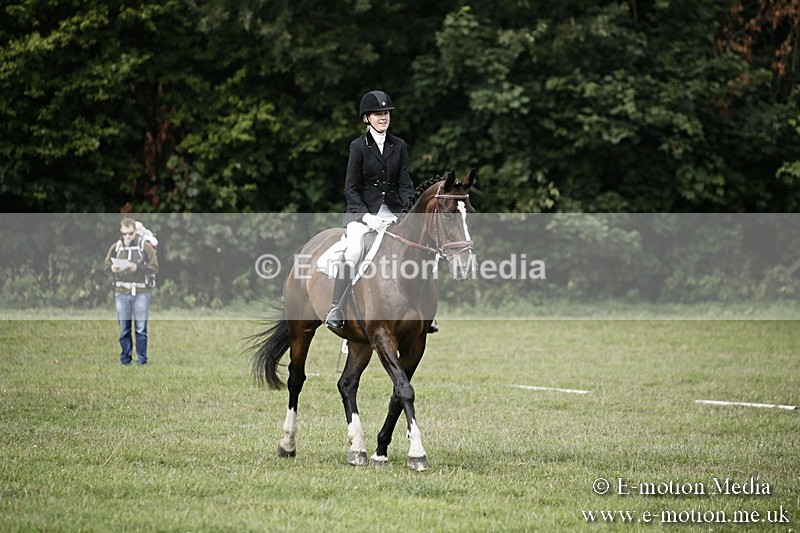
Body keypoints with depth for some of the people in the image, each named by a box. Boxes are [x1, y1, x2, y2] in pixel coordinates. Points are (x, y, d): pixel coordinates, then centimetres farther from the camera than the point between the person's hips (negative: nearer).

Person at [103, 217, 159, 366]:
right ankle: (125, 357, 14)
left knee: (141, 327, -1)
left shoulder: (145, 247, -2)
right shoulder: (115, 247, 7)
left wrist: (138, 268, -19)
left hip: (141, 292, -3)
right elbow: (105, 265, 11)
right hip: (121, 292, 3)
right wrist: (112, 268, -11)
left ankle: (142, 358, 6)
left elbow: (154, 268, -6)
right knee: (124, 328, 6)